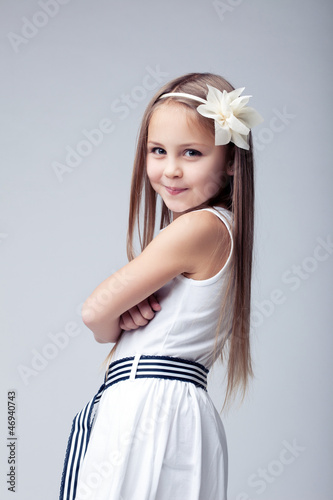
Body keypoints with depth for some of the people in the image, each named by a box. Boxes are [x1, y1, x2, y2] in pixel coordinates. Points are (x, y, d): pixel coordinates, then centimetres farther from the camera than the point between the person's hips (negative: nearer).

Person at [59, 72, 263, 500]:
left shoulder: (199, 228, -16)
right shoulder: (221, 227, 14)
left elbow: (95, 312, -12)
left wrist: (115, 324, 9)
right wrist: (129, 314, -8)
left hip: (147, 409, -9)